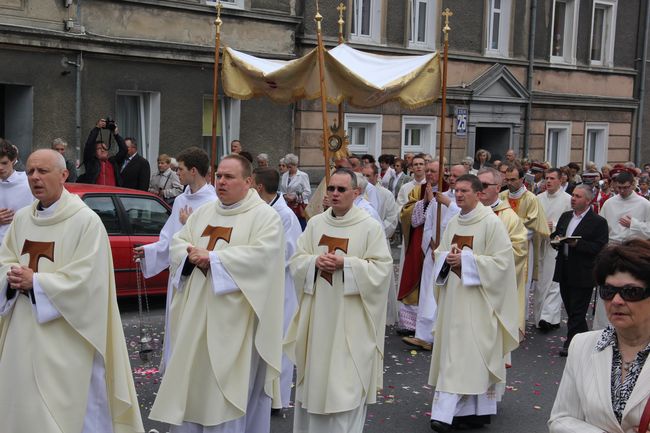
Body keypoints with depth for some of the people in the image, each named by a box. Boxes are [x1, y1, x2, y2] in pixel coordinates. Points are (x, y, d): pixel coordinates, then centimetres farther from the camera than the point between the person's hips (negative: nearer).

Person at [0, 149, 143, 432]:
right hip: (23, 332, 6)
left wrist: (35, 281, -17)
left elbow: (86, 278, -16)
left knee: (67, 409, -1)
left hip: (66, 335, -6)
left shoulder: (86, 220, -11)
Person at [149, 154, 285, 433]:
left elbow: (260, 255, -20)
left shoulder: (265, 216, -5)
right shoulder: (203, 213, 15)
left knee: (226, 387, 0)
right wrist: (192, 256, -13)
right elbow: (177, 244, 10)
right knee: (190, 379, 12)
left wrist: (212, 258, -19)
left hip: (233, 321, -6)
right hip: (196, 316, 6)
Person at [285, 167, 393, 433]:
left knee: (346, 383, -1)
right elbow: (296, 261, 7)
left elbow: (382, 268, -10)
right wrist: (315, 261, -14)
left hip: (351, 319, -4)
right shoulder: (315, 223, 8)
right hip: (318, 315, 4)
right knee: (315, 377, 13)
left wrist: (345, 264, -19)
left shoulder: (371, 226, -5)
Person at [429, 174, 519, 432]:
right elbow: (439, 252, 17)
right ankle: (462, 409, 17)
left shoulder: (491, 222, -9)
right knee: (453, 351, 7)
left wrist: (465, 260, -17)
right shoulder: (453, 223, 11)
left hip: (477, 299, -7)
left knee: (468, 353, -6)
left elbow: (502, 260, -13)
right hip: (453, 296, 7)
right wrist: (447, 257, -6)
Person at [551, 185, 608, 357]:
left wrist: (577, 244, -23)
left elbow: (600, 248, -15)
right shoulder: (565, 216, 13)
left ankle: (571, 344, 7)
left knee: (577, 312, -2)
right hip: (565, 271, 7)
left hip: (583, 274, -7)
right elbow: (555, 234, 21)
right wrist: (556, 239, -3)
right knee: (570, 309, 13)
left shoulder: (598, 222, -8)